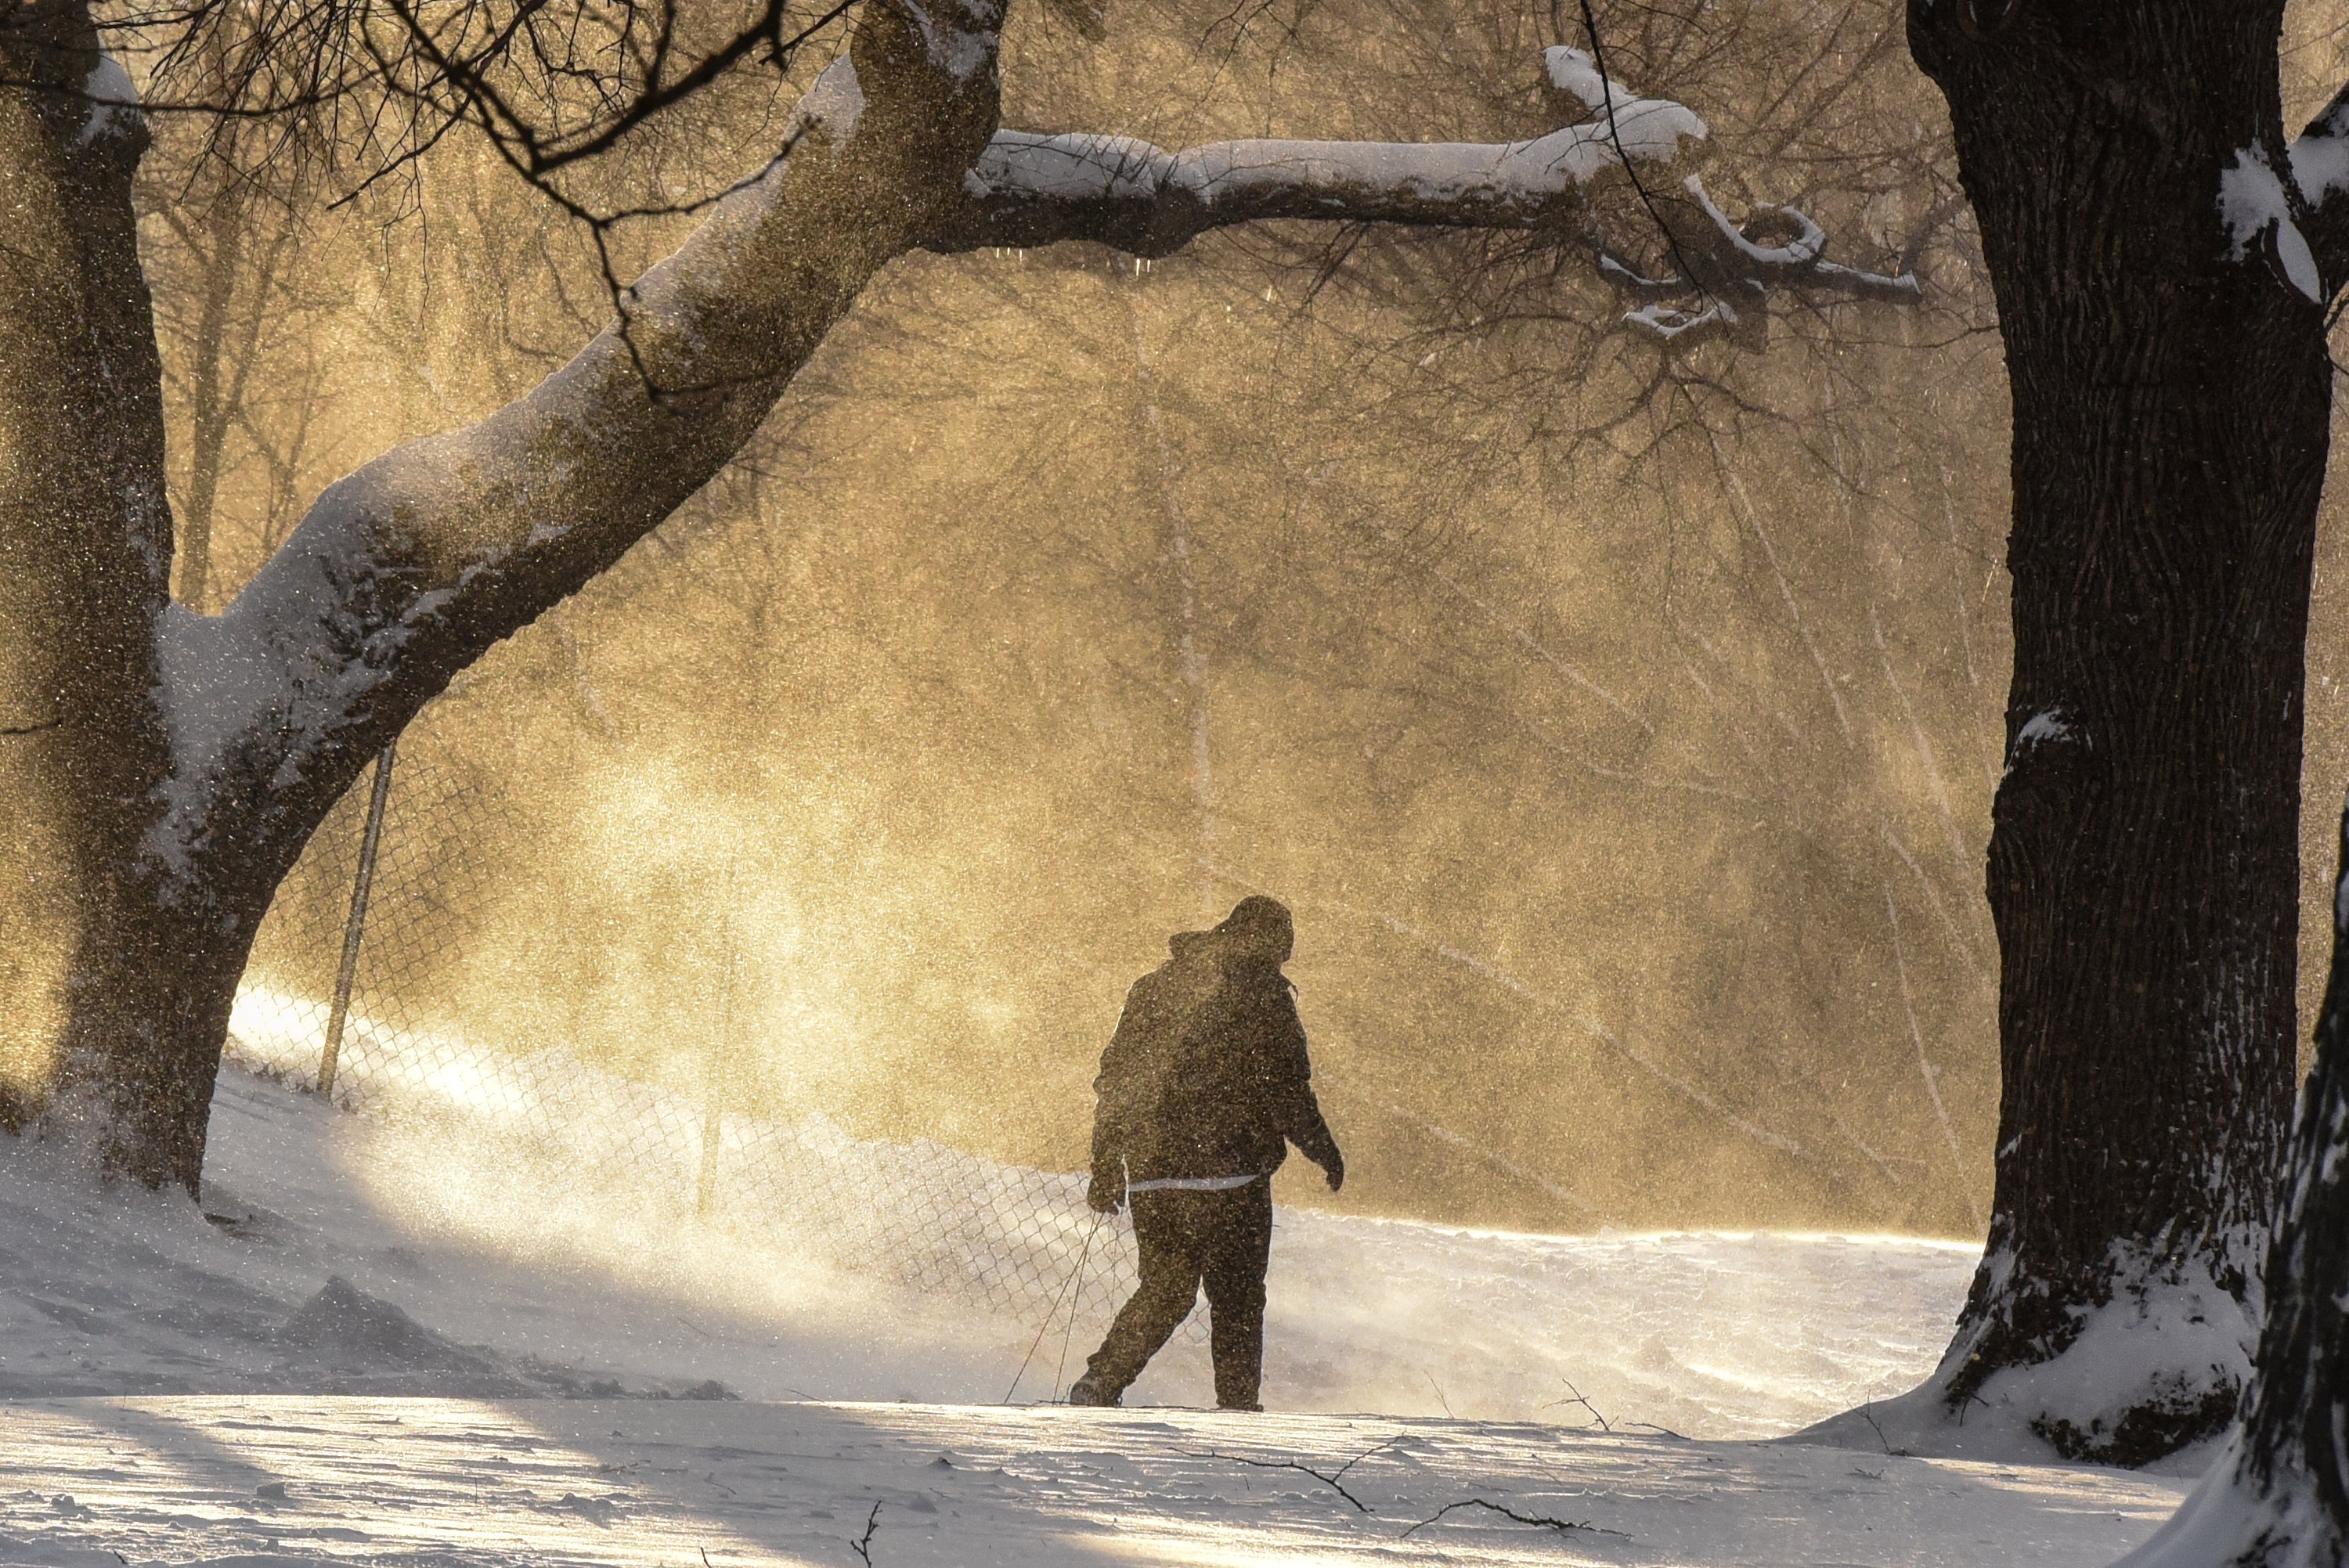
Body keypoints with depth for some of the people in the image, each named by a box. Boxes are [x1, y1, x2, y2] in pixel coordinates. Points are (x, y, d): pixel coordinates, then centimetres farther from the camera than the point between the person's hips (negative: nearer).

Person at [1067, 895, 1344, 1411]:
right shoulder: (1263, 993, -3)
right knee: (1237, 1298, 3)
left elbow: (1115, 1078, 14)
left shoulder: (1154, 987, 13)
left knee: (1164, 1291, 14)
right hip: (1229, 1170, -5)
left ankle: (1100, 1381, -1)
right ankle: (1237, 1408, -2)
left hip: (1150, 1173, 5)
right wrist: (1323, 1149, 6)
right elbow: (1286, 1088, -8)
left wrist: (1106, 1169, 18)